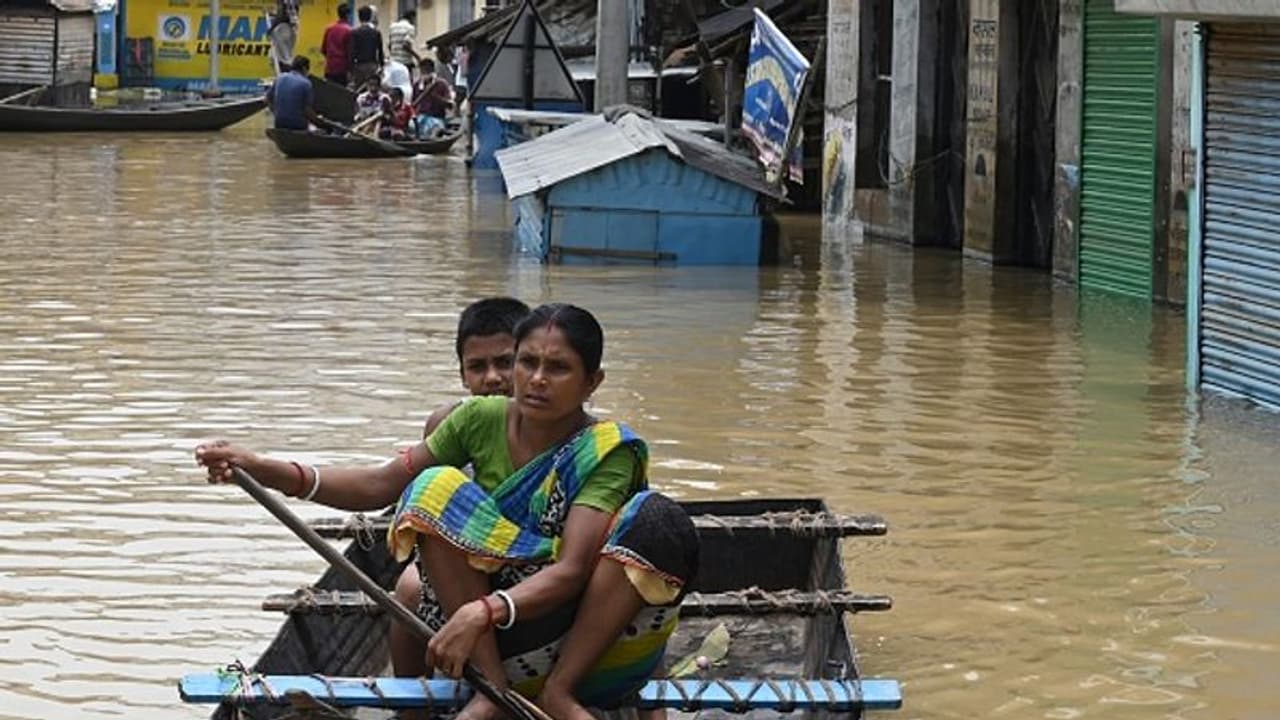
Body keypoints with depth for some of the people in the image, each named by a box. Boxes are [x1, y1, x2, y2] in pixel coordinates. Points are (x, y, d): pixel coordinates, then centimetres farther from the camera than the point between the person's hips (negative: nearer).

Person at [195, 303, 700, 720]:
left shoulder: (607, 452, -12)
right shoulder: (481, 420, 0)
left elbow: (570, 571, -25)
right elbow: (381, 486, 1)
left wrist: (482, 613, -42)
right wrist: (264, 471, -13)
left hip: (590, 635, -3)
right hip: (489, 643, 3)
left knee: (659, 521, -28)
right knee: (435, 489, -19)